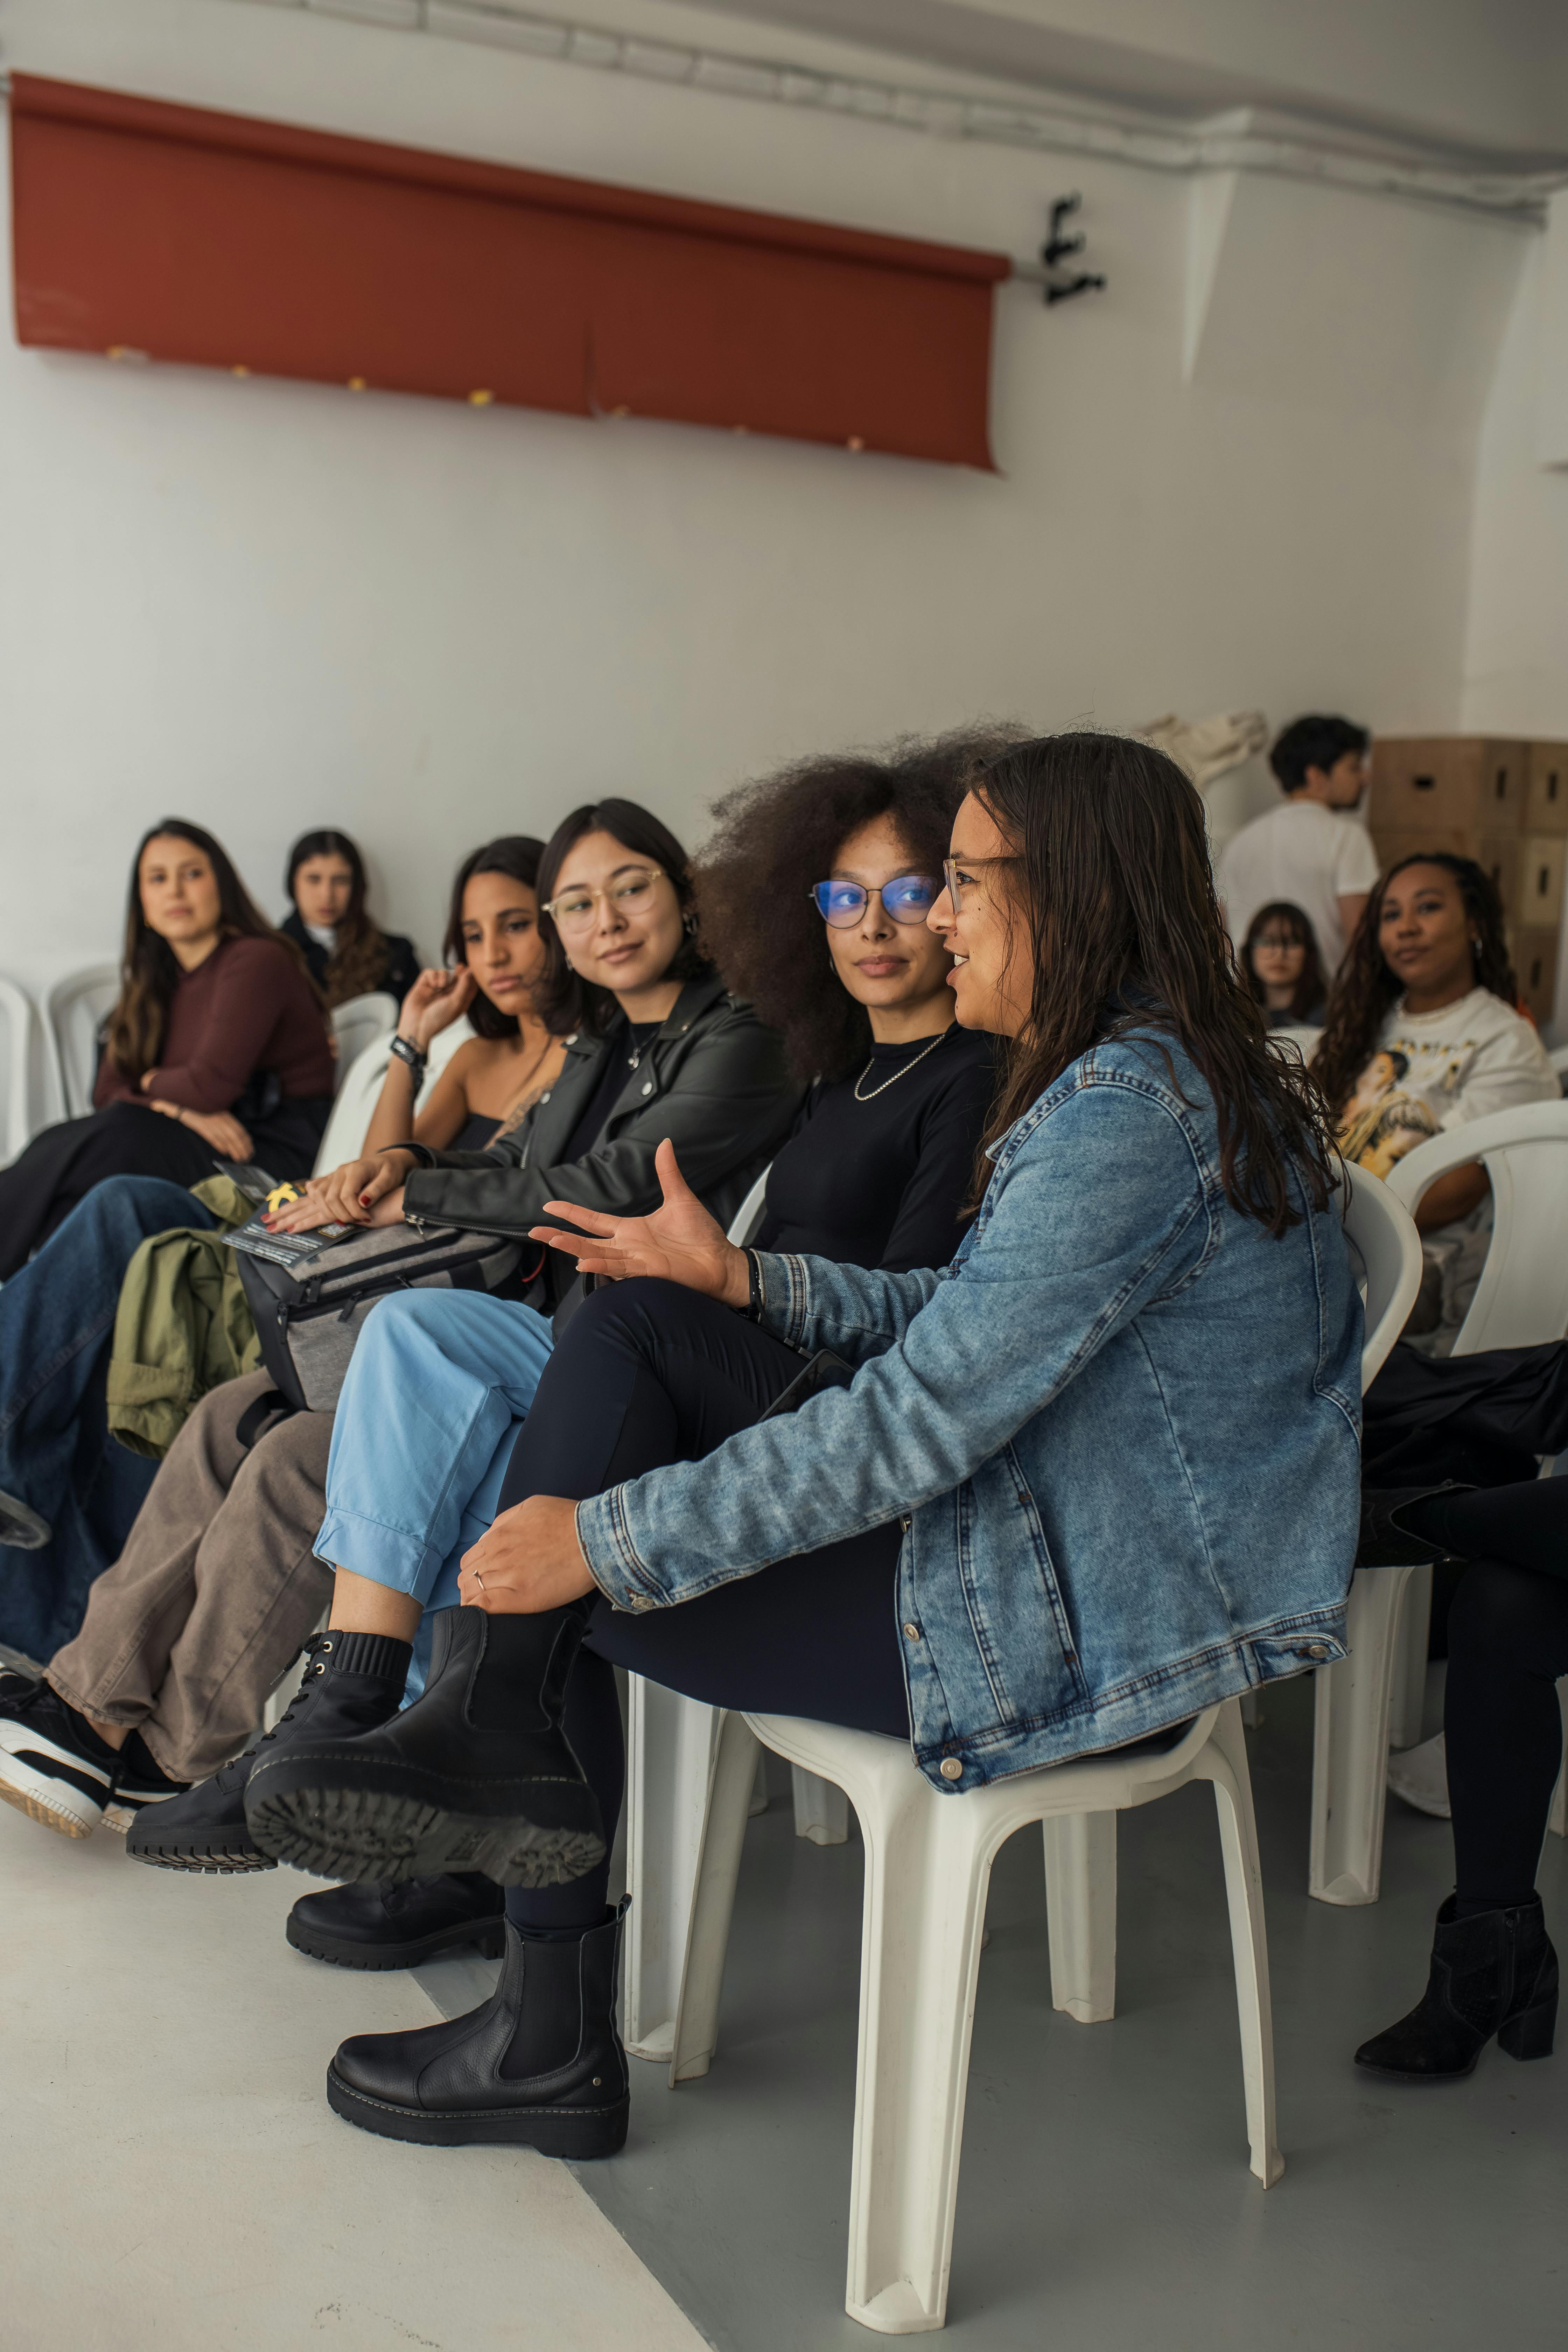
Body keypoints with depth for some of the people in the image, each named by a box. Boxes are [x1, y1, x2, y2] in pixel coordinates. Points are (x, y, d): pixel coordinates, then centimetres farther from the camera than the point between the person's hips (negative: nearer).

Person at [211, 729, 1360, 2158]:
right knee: (634, 1322, 0)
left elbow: (922, 1417, -26)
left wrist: (607, 1540, -21)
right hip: (1032, 1512, 10)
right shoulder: (1144, 1069, 9)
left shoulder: (1133, 1114, -23)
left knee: (555, 1579, -6)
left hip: (1079, 1618, -10)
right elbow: (969, 1316, 15)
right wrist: (744, 1280, 5)